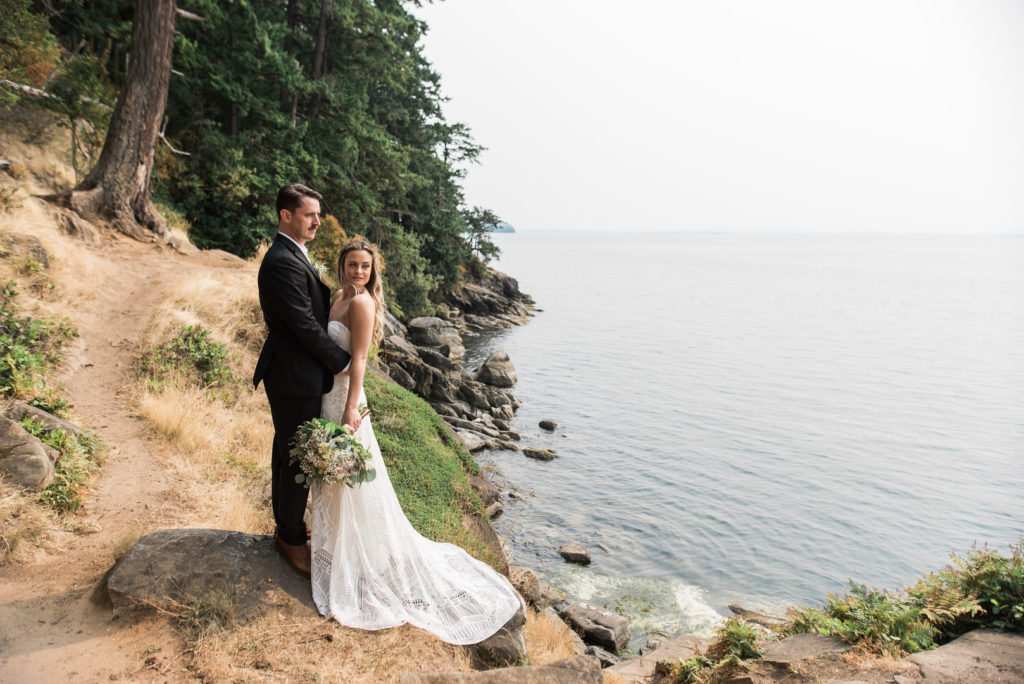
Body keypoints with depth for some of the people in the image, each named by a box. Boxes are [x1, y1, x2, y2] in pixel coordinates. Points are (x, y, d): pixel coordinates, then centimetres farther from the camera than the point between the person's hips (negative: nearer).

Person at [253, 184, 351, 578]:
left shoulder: (291, 257, 12)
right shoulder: (283, 263, -22)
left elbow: (317, 307, 14)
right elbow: (306, 326, -22)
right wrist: (342, 363, -13)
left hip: (292, 373, 11)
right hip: (295, 379, -11)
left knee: (286, 453, 22)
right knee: (297, 459, 3)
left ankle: (285, 527, 38)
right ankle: (292, 538, 21)